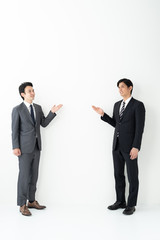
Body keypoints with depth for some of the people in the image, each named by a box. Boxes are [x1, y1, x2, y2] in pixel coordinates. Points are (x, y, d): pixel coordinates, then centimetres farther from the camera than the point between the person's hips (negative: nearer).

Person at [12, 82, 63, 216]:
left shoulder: (38, 108, 11)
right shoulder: (17, 110, -5)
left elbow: (44, 123, 12)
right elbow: (15, 130, -6)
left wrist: (52, 112, 1)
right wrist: (15, 147, -12)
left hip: (36, 147, 6)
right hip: (25, 148, -6)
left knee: (34, 175, 12)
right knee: (24, 176, -3)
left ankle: (31, 201, 24)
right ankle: (22, 205, 7)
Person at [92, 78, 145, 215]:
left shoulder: (138, 105, -9)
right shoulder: (117, 105, 12)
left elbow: (140, 128, -13)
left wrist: (136, 147, -19)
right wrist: (103, 114, 6)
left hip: (130, 147, -7)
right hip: (117, 146, 7)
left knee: (132, 177, 3)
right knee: (118, 175, 13)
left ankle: (131, 205, 13)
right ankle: (120, 201, 25)